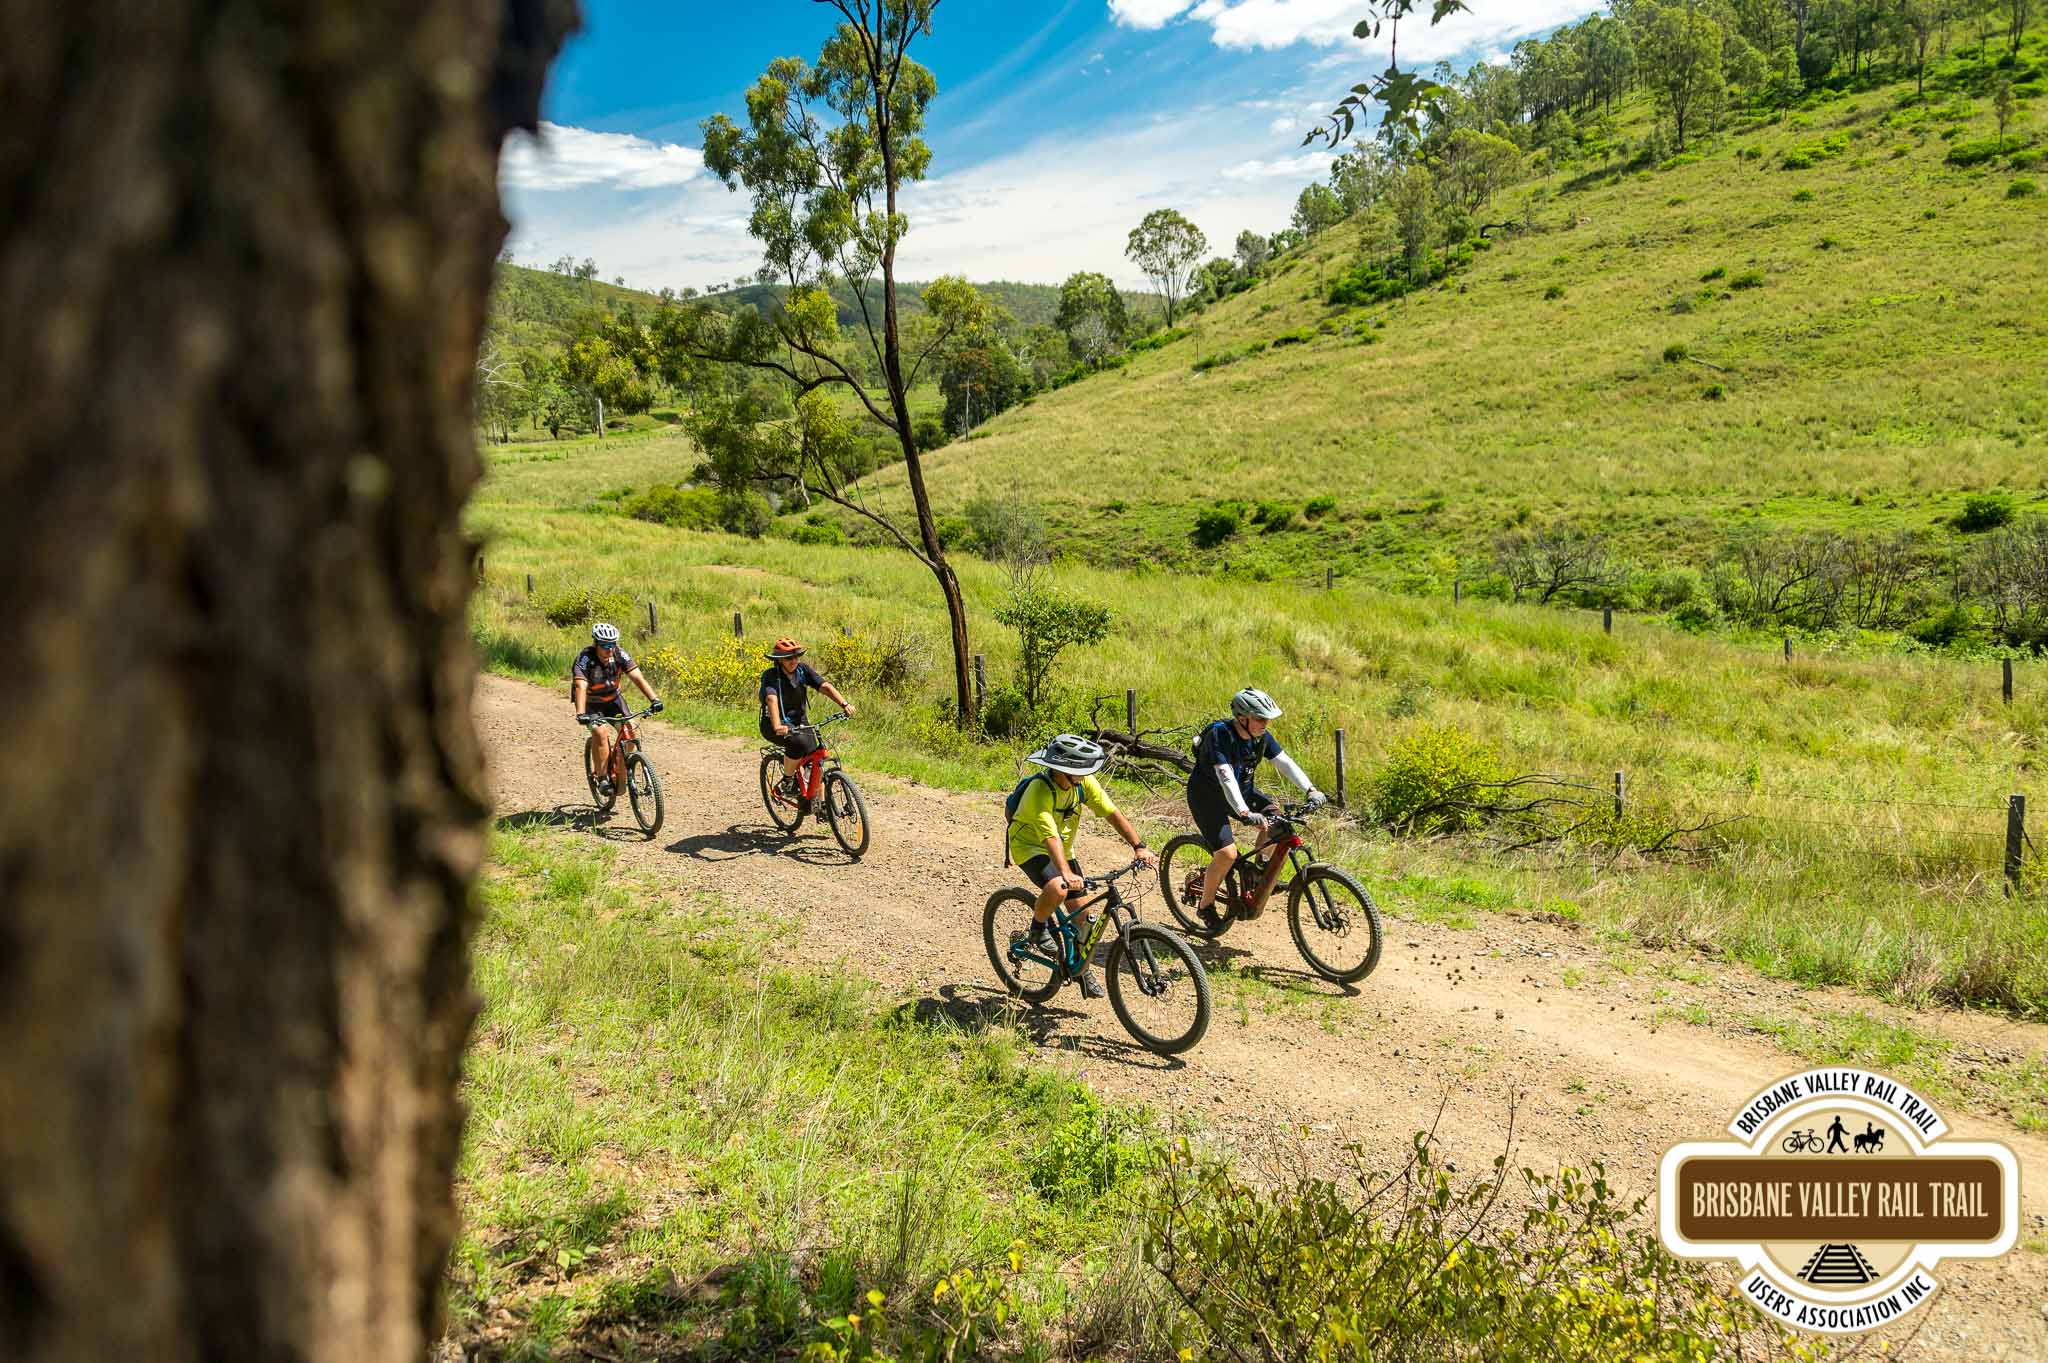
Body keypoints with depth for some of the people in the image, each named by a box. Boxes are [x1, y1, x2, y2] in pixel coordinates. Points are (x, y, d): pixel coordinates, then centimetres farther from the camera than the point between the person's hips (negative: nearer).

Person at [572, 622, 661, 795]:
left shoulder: (619, 655, -19)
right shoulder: (584, 659, -29)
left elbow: (637, 677, -26)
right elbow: (581, 687, -41)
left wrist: (654, 699, -41)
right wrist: (581, 714, -56)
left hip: (613, 699, 4)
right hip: (591, 703, -4)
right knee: (600, 732, -28)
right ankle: (602, 777, -14)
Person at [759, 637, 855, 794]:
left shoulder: (803, 670, -7)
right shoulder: (770, 676, -20)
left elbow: (825, 686, -19)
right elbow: (772, 700, -38)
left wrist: (845, 704, -35)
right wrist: (777, 727, -55)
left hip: (798, 721, 5)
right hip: (774, 724, -5)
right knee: (799, 742, -34)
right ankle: (787, 780, -11)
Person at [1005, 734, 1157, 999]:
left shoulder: (1084, 782, -16)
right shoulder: (1040, 790, -34)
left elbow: (1112, 814, -16)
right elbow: (1050, 837, -44)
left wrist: (1139, 847, -27)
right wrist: (1066, 873, -57)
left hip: (1063, 849, 6)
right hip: (1030, 846, -6)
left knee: (1082, 911, 2)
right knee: (1058, 888, -35)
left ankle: (1084, 970, 21)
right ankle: (1038, 926, -4)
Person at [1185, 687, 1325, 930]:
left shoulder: (1261, 736, -8)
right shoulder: (1219, 735, -29)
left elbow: (1285, 762, -10)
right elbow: (1226, 777, -38)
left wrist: (1310, 789, -24)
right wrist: (1245, 813, -49)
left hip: (1242, 790, 7)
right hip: (1207, 798, -7)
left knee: (1276, 814, -16)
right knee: (1227, 853, -20)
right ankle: (1206, 905, 2)